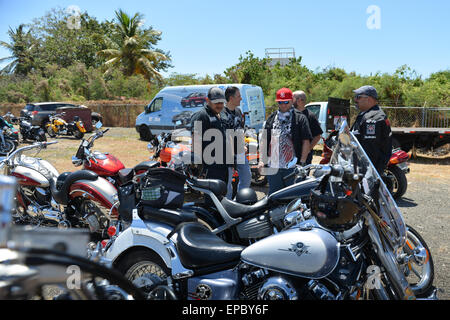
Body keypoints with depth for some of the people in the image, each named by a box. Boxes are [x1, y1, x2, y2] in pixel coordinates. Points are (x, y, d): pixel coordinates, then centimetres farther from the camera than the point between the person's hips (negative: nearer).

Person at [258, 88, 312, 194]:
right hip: (273, 167, 4)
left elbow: (306, 142, -2)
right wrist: (262, 160, 5)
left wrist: (302, 162, -9)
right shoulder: (271, 119, 14)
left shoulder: (300, 118, 2)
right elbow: (263, 140, 13)